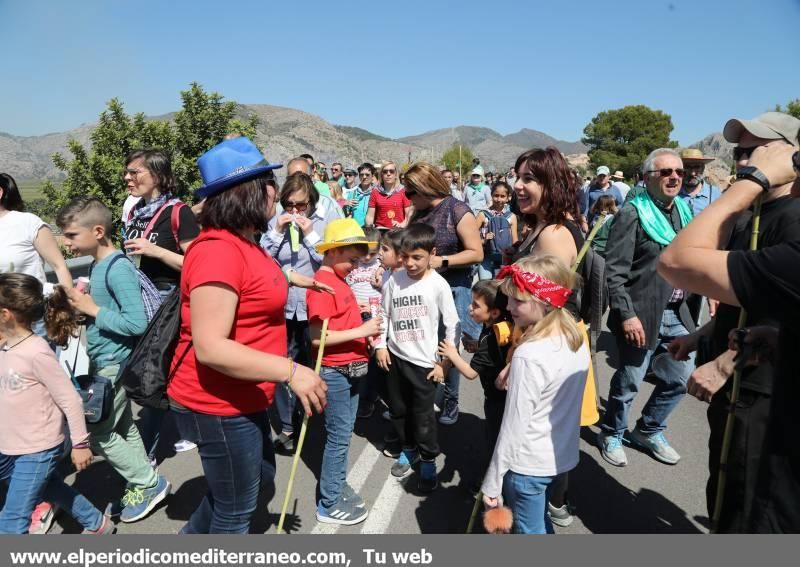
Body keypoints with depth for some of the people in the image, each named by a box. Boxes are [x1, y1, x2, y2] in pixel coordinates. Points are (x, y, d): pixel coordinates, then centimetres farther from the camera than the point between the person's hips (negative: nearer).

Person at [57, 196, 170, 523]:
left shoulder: (118, 269, -21)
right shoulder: (98, 265, 7)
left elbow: (137, 323, -26)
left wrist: (92, 309, -19)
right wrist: (82, 303, -1)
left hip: (114, 363, -9)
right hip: (105, 361, 9)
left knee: (97, 432, 1)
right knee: (123, 429, 17)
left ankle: (150, 483, 14)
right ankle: (141, 487, 30)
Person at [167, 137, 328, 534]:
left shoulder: (240, 243, 7)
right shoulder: (218, 251, -27)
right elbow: (210, 348, -31)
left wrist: (287, 278, 21)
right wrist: (291, 371, -32)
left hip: (241, 397, 11)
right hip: (217, 405, -11)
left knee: (260, 477, 29)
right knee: (237, 510, 11)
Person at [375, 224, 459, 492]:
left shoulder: (438, 285, -14)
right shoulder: (395, 280, -4)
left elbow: (452, 325, -9)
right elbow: (384, 314, 8)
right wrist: (380, 345, 3)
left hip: (424, 360, -4)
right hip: (395, 357, 4)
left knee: (423, 414, 4)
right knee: (398, 409, 16)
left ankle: (428, 461, 25)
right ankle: (408, 449, 39)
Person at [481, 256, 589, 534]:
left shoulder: (529, 355, -27)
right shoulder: (576, 339, -4)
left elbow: (515, 425, -21)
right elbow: (562, 405, 4)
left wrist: (492, 481, -12)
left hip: (528, 462, -7)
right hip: (562, 455, 7)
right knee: (541, 525, 27)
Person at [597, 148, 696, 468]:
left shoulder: (683, 211, 8)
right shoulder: (633, 214, -13)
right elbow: (614, 271, -17)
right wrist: (626, 315, -20)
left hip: (676, 313, 7)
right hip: (641, 315, -7)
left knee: (681, 377, 15)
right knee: (629, 382, 7)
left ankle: (648, 431, 36)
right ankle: (611, 434, 31)